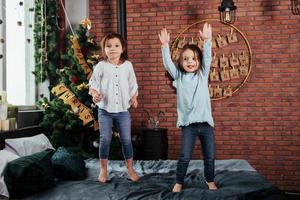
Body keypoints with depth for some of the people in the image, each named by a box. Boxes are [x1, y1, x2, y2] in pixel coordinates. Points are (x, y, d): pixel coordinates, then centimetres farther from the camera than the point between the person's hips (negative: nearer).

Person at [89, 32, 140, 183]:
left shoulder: (127, 65, 3)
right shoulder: (101, 66, -3)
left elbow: (133, 84, 11)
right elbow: (93, 83, 0)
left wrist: (134, 98, -1)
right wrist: (94, 94, -18)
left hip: (123, 110, 1)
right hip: (105, 109, -1)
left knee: (126, 139, 5)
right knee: (105, 139, 3)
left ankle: (130, 169, 21)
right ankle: (103, 170, 18)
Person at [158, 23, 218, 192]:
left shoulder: (203, 75, 8)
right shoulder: (179, 76, 6)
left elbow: (207, 58, -5)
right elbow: (168, 63, -5)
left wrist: (207, 41, -18)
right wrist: (165, 45, -17)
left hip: (206, 121, 2)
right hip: (188, 122, -1)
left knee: (210, 156, 10)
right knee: (185, 156, -2)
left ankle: (210, 181, 30)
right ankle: (179, 182, 17)